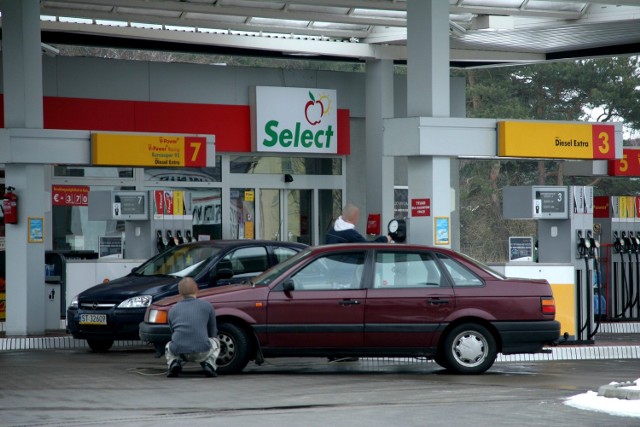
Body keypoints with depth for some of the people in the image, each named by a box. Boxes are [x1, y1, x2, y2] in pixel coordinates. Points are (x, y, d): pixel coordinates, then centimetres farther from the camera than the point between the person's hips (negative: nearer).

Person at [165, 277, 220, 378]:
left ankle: (174, 363, 6)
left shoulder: (173, 310, 18)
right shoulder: (207, 306, 12)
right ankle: (208, 365, 7)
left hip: (178, 352, 1)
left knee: (169, 346, 37)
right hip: (202, 352, -1)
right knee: (215, 342, 32)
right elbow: (213, 333, 23)